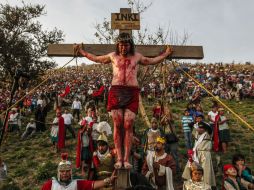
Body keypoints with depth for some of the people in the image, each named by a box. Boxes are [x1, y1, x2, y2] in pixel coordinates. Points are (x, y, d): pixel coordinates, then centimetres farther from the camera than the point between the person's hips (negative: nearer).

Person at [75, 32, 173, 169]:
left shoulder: (137, 57, 17)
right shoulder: (112, 56, 17)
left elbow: (152, 61, 33)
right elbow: (96, 59, 31)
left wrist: (166, 54, 36)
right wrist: (81, 52, 36)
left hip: (132, 92, 0)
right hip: (116, 91, 1)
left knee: (128, 125, -6)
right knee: (117, 125, -2)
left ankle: (126, 159, 2)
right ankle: (119, 158, 6)